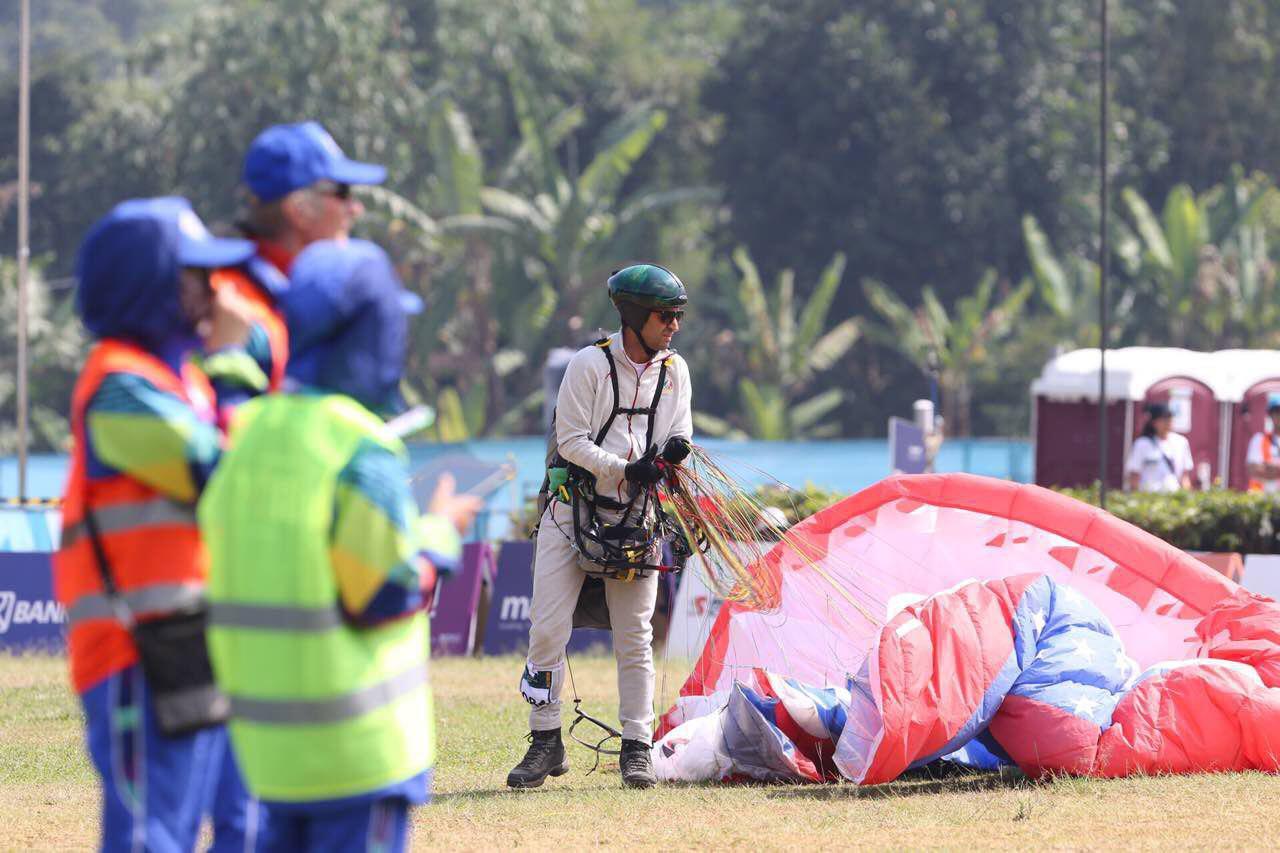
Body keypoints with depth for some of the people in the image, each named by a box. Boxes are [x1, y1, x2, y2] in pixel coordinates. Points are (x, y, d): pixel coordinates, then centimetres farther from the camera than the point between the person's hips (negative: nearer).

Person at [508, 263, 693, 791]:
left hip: (636, 514, 3)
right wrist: (627, 469, -22)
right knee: (547, 628, -6)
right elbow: (571, 441, -10)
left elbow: (678, 436, 7)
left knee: (635, 637, 3)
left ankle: (637, 748, 8)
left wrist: (674, 452, -17)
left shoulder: (674, 371, 7)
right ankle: (546, 743, 2)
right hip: (574, 509, -3)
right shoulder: (590, 365, -8)